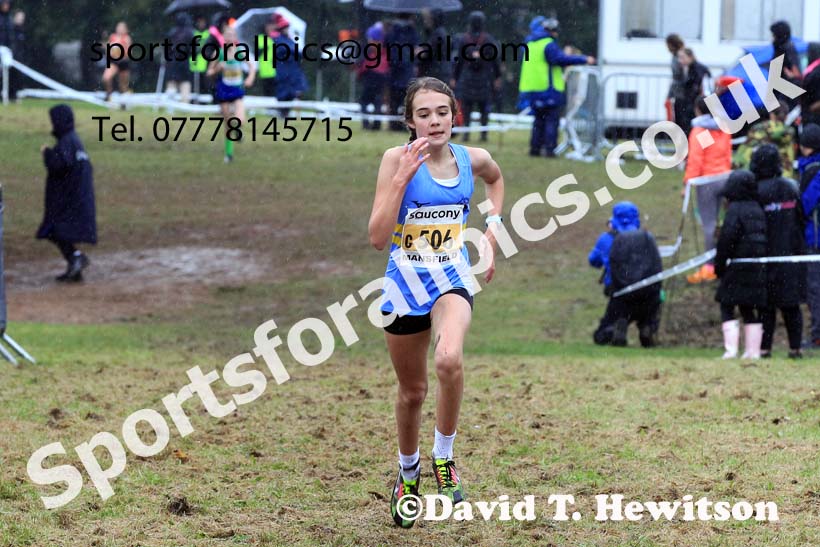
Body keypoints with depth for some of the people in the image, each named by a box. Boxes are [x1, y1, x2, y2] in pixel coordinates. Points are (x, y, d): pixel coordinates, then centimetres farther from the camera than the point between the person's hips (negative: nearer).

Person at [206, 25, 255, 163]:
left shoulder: (240, 53, -3)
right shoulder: (219, 54, -5)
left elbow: (252, 66, 8)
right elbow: (210, 72, 2)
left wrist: (250, 78, -10)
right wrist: (218, 68, -18)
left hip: (237, 91, 0)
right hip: (223, 90, 0)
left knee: (240, 121, -21)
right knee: (228, 124, 4)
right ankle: (229, 153, 19)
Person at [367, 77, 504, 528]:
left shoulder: (471, 159, -3)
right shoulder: (397, 159, -13)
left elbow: (496, 179, 25)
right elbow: (378, 237, -20)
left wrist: (491, 233, 12)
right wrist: (403, 176, -26)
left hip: (452, 278, 1)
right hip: (405, 282, -1)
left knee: (449, 359, -31)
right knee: (412, 390, 14)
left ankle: (444, 456, -9)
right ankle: (408, 472, 42)